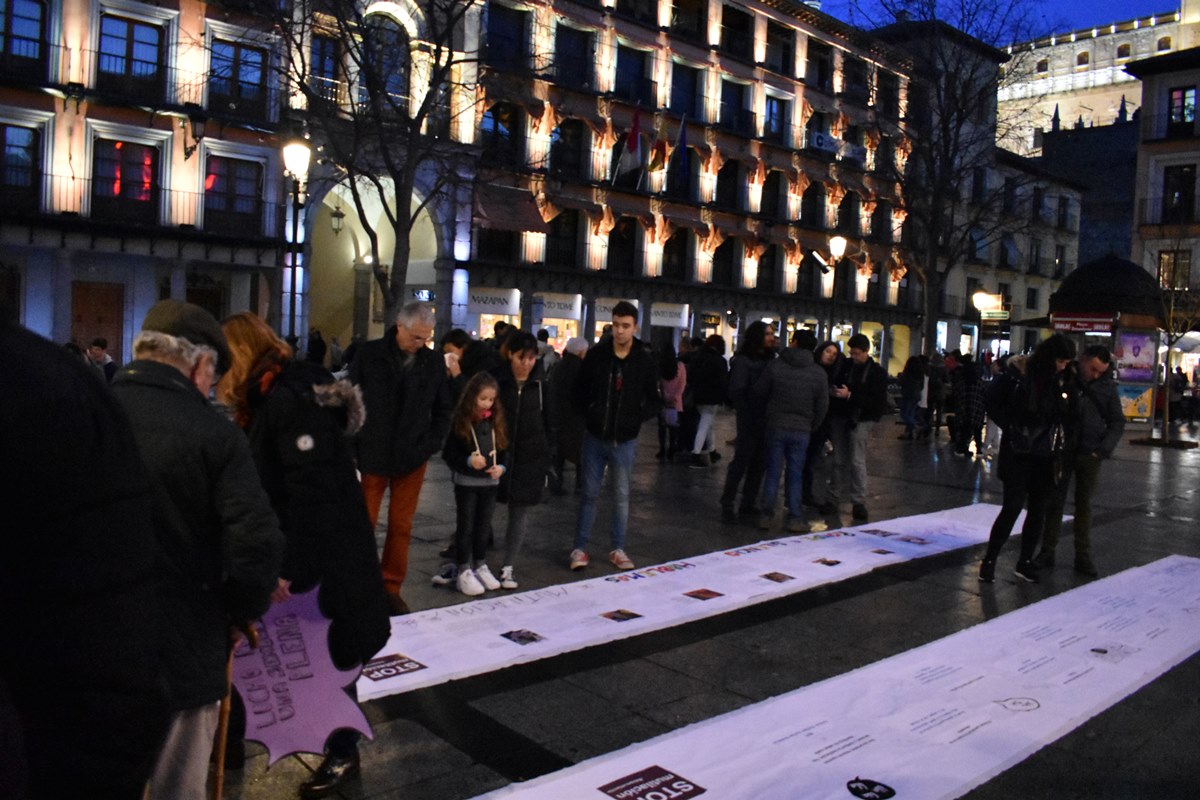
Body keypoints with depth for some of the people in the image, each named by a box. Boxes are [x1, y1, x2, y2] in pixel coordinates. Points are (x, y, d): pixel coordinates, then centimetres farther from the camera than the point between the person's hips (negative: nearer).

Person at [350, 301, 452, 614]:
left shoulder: (434, 362, 2)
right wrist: (352, 448, -4)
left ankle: (391, 587, 21)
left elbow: (442, 409, 11)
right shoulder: (370, 354, -5)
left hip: (412, 459, 2)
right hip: (371, 456, -2)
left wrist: (431, 445, 0)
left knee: (401, 527, 8)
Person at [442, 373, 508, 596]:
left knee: (483, 526, 14)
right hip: (466, 483, -4)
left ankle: (480, 566, 28)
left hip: (490, 482, 4)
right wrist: (468, 461, -24)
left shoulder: (497, 421, 3)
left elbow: (504, 449, 10)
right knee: (466, 527, 5)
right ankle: (464, 571, 14)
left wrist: (501, 467, -7)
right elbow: (448, 454, -9)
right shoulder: (460, 421, -10)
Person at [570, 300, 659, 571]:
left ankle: (618, 549, 21)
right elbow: (580, 389, 7)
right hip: (595, 437, 0)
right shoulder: (596, 354, -3)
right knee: (589, 493, 8)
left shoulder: (645, 361, -4)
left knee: (622, 495, 9)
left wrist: (636, 418, -12)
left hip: (625, 440, 0)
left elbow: (654, 401, 3)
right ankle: (580, 548, 17)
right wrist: (587, 412, -7)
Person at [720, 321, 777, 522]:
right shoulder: (742, 360, -4)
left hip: (767, 420, 5)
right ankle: (727, 505, 6)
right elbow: (736, 392, -9)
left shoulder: (771, 359, 12)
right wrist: (745, 418, -15)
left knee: (759, 464, 8)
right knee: (741, 462, -3)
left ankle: (748, 504, 17)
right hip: (750, 420, -5)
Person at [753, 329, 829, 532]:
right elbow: (822, 406, 0)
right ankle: (795, 518, 9)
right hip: (801, 430, 0)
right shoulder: (819, 373, -3)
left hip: (776, 426, 0)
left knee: (773, 472, 8)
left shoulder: (775, 365, -5)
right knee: (796, 475, 7)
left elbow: (759, 394, 1)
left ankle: (767, 515, 11)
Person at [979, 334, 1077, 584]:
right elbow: (992, 399, -2)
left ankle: (1025, 562, 21)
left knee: (1038, 509, 8)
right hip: (1019, 453, -4)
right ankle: (989, 560, 6)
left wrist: (1060, 439, 0)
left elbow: (1066, 416, 14)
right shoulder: (1019, 374, -8)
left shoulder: (1062, 380, 4)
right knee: (1012, 506, -5)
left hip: (1047, 456, 4)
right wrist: (1010, 427, -5)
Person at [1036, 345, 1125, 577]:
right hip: (1061, 450, -1)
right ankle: (1047, 551, 12)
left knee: (1084, 504, 7)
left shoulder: (1107, 386, 0)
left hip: (1090, 453, 1)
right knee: (1055, 501, 6)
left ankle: (1083, 555, 13)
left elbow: (1117, 422, 6)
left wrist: (1104, 448, -8)